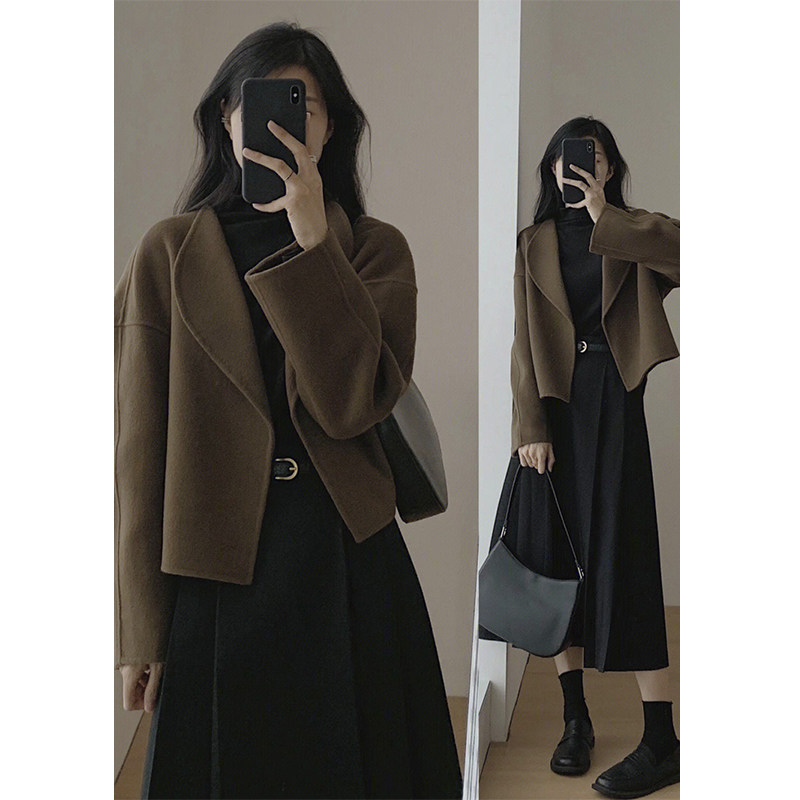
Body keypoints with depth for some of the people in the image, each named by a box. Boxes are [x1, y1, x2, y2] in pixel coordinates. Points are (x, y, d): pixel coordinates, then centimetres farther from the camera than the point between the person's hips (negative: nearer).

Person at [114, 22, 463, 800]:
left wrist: (311, 242, -18)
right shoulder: (169, 253, 1)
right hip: (216, 573, -1)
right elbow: (140, 446, -2)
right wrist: (141, 628, -3)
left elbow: (351, 405, -13)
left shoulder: (376, 249, 2)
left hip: (351, 565, 1)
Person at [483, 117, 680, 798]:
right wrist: (532, 425, -6)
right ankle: (576, 718, 18)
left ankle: (662, 742, -2)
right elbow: (526, 341, 4)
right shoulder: (535, 243, 11)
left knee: (621, 561, -7)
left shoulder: (631, 231, 7)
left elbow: (683, 250, -17)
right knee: (555, 557, 4)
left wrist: (603, 217, -14)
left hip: (612, 403, -3)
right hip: (552, 406, 3)